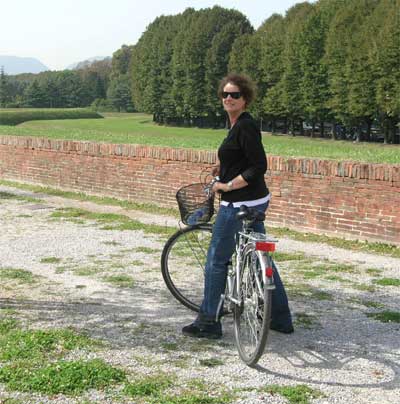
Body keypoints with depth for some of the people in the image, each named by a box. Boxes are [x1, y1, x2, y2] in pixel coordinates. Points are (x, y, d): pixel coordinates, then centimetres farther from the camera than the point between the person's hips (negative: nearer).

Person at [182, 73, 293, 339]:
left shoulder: (246, 126, -17)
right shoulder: (240, 125, 13)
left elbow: (259, 167, -22)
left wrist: (227, 185, -17)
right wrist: (224, 168, 15)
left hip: (240, 204, -10)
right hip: (254, 202, 10)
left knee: (217, 259, 0)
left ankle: (209, 322, 10)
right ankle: (281, 319, 22)